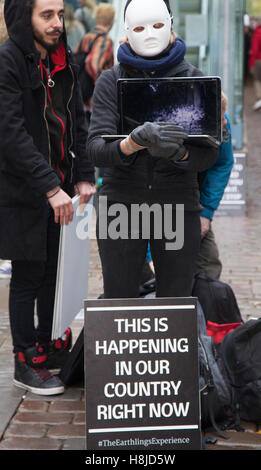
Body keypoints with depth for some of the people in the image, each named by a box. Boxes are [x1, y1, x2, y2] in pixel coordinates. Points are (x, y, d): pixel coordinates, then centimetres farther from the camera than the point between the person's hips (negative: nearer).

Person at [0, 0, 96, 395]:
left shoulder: (61, 61, 10)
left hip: (59, 188, 7)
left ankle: (49, 346, 30)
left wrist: (84, 176, 4)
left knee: (55, 270, 15)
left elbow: (77, 122, 14)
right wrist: (51, 187, -26)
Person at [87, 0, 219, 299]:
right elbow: (96, 150, -11)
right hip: (120, 205, 0)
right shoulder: (110, 81, 2)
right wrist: (135, 142, -31)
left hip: (178, 206, 1)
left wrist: (177, 152, -27)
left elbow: (209, 153, -5)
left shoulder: (193, 79, 3)